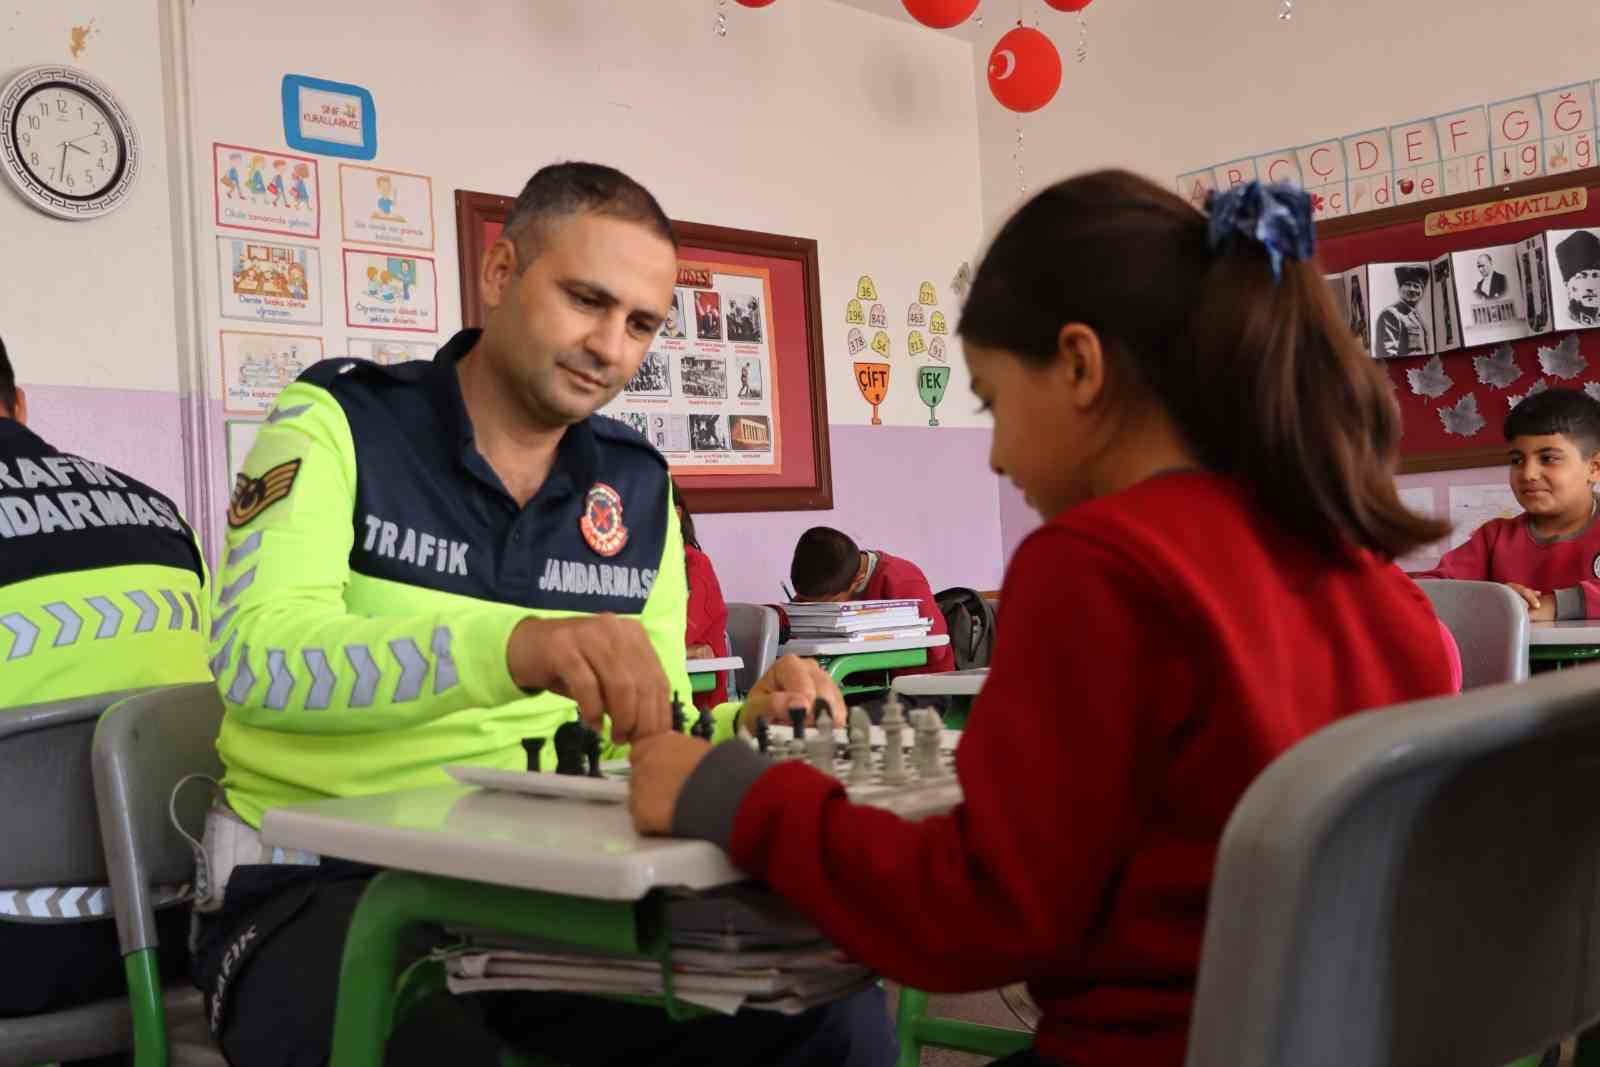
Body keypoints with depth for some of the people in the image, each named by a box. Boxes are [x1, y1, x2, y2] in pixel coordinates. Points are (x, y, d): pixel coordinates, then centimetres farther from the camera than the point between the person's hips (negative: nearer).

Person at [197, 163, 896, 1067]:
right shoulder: (337, 421, -5)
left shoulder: (639, 489, 9)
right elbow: (257, 656, -22)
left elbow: (647, 740, 10)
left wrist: (739, 734, -13)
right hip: (328, 882, -3)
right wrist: (511, 646, -38)